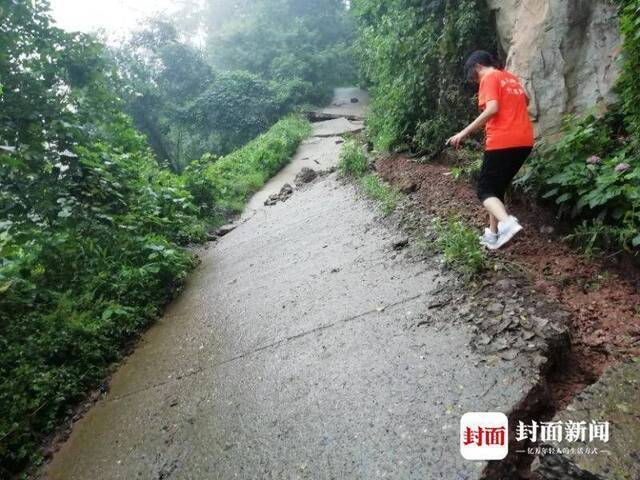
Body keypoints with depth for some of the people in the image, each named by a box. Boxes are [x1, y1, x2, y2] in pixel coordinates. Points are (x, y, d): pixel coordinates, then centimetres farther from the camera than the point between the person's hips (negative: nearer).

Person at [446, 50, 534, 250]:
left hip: (503, 142, -8)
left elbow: (492, 109, -19)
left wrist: (464, 133, -17)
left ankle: (508, 222, -28)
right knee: (497, 188, 17)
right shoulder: (512, 78, 21)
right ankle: (493, 234, 17)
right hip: (524, 141, 8)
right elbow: (525, 101, 36)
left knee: (485, 190, -2)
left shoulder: (489, 78, -4)